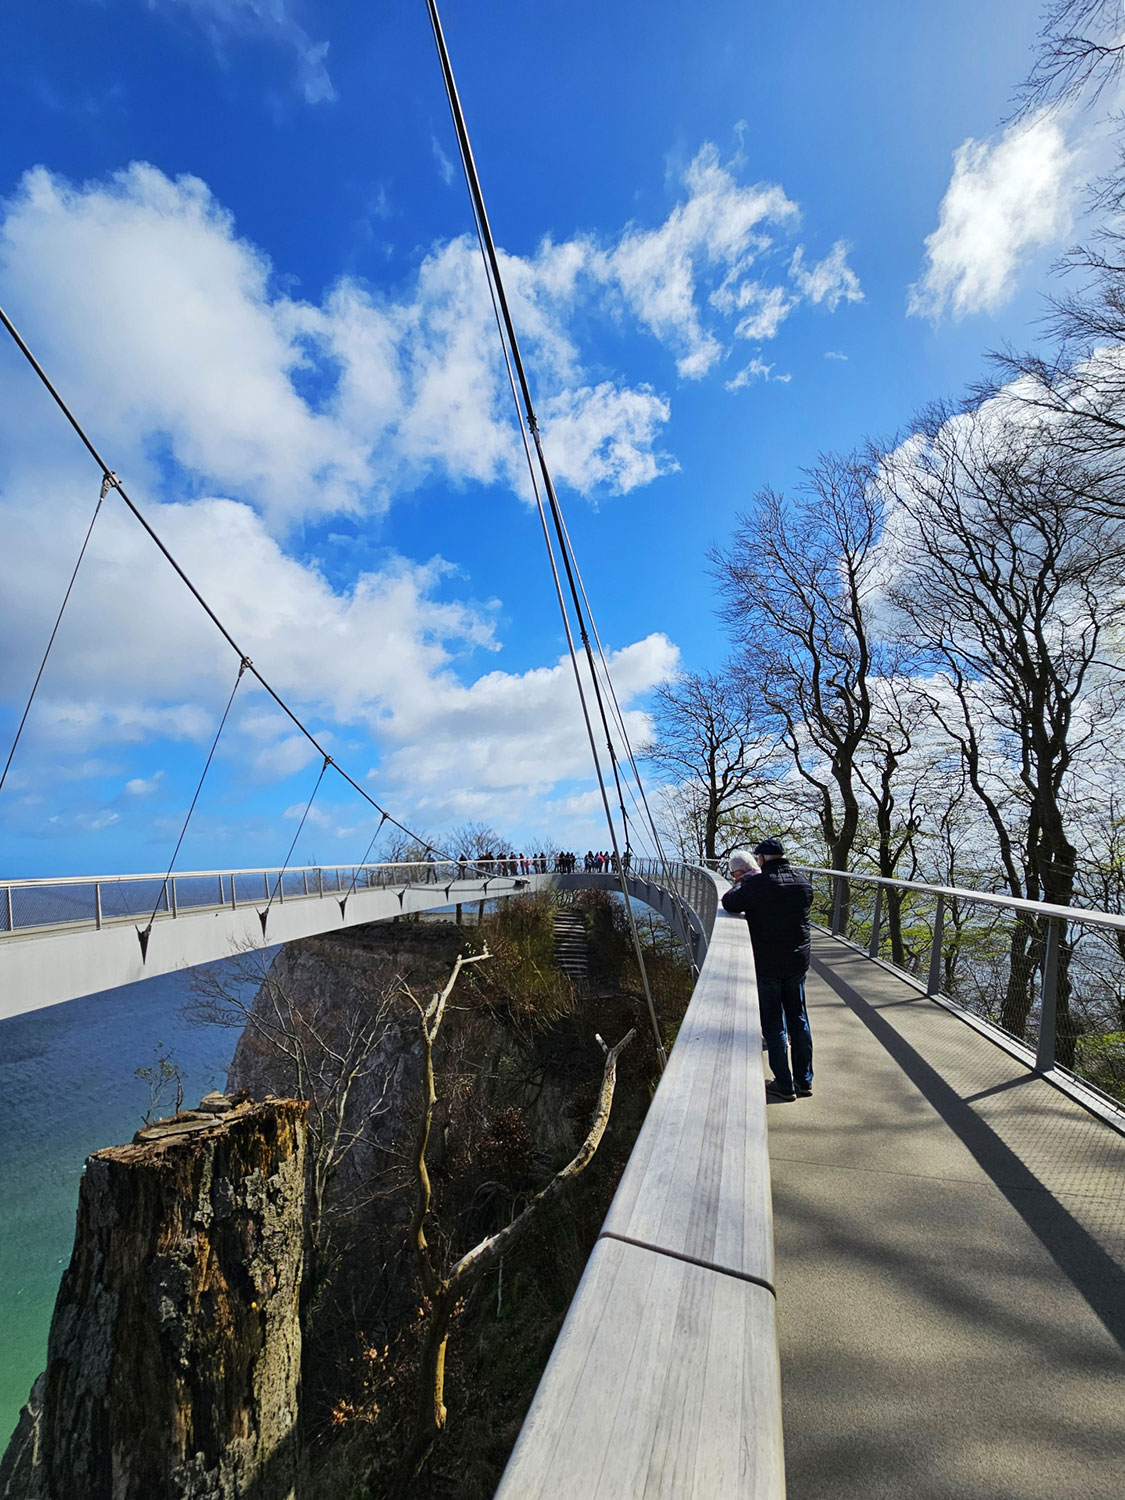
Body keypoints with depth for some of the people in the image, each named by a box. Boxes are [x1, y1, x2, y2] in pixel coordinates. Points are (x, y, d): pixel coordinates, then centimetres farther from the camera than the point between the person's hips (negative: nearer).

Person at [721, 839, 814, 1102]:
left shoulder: (755, 885, -20)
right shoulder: (803, 884, -3)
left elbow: (728, 903, -13)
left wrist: (741, 882, 3)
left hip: (766, 964, -5)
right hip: (798, 962, 5)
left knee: (773, 1024, 7)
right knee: (798, 1020, 17)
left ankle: (784, 1085, 16)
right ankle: (804, 1081, 27)